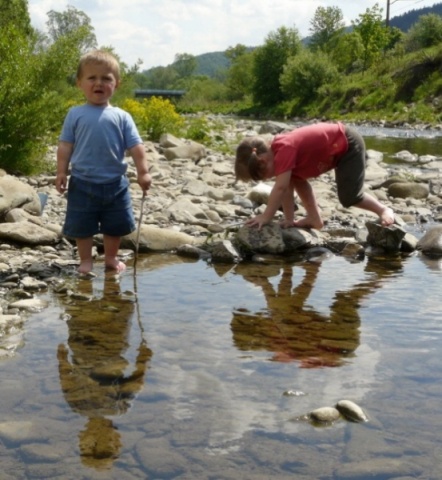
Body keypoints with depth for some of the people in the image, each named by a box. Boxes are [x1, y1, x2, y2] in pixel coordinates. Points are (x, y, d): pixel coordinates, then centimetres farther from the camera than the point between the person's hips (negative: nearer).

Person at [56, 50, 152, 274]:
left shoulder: (121, 117, 0)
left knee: (116, 225, 14)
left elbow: (135, 146, -1)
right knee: (82, 225, 8)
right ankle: (85, 260, 23)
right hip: (83, 183, -1)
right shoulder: (75, 114, -2)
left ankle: (111, 257, 33)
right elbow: (65, 146, -1)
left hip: (115, 183, 2)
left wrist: (143, 172, -9)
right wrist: (61, 173, -6)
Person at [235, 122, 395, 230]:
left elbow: (281, 187, -34)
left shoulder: (284, 149, -31)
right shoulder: (277, 151, -1)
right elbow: (287, 188, 0)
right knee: (297, 180, 11)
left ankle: (383, 210, 12)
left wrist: (266, 217, -31)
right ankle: (314, 219, 17)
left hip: (348, 144, -10)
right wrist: (289, 219, -4)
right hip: (337, 145, 10)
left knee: (349, 197, -11)